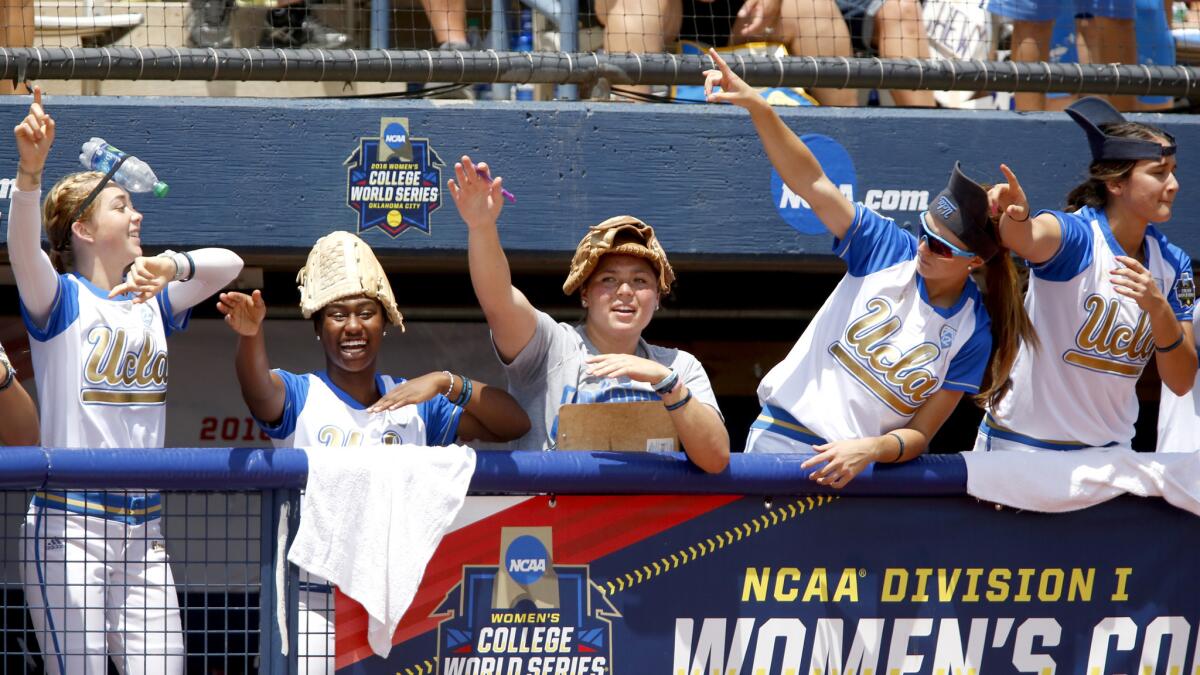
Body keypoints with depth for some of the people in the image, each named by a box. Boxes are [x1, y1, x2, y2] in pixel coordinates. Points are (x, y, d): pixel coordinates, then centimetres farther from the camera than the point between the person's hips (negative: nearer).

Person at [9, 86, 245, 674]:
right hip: (68, 525, -5)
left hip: (142, 534, 5)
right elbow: (23, 246, -21)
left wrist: (170, 266, -17)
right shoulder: (60, 299, -1)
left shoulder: (154, 304, 14)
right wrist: (30, 168, -40)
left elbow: (228, 264, 4)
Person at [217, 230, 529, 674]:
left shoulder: (415, 404, 12)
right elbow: (259, 389, -20)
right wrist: (250, 335, -41)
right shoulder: (299, 396, 4)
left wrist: (446, 383, -13)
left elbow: (514, 424, 3)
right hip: (312, 600, -2)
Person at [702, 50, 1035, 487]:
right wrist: (757, 107, -20)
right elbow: (812, 184, -7)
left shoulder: (972, 335, -2)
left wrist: (870, 450, -23)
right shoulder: (887, 248, 1)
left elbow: (921, 434, -2)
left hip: (864, 465, 0)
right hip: (780, 439, 0)